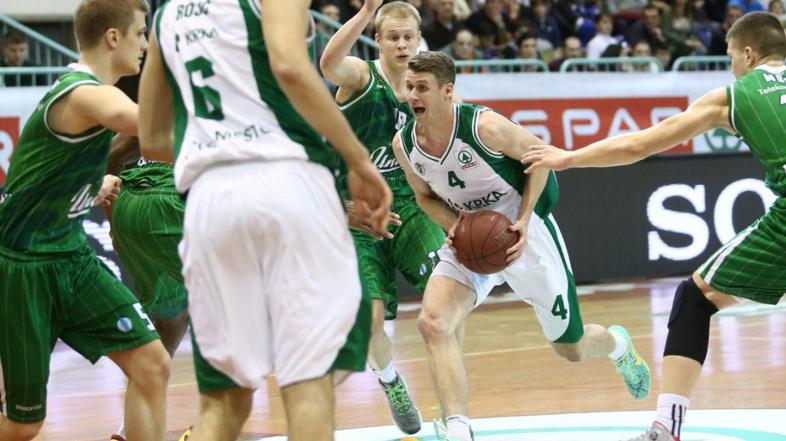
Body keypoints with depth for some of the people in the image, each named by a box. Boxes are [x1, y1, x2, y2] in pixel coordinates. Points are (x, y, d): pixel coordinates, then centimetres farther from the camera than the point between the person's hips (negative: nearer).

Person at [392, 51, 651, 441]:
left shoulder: (484, 126, -26)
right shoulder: (404, 144, -11)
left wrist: (524, 221, -19)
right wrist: (453, 225, -15)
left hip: (523, 232, -4)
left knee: (572, 350, 11)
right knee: (433, 323, -26)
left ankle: (618, 345, 48)